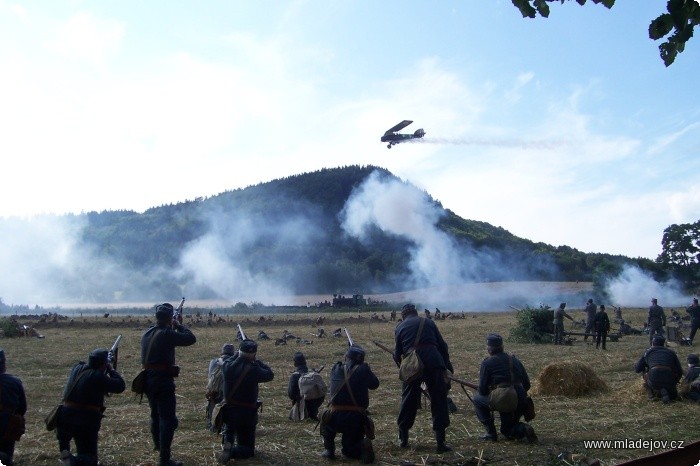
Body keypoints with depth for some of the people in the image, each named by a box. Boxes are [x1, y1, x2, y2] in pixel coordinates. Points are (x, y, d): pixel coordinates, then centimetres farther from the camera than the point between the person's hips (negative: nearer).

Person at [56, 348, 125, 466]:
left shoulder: (77, 369, 5)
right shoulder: (99, 377, -15)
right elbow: (120, 386, -8)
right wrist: (111, 370, 5)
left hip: (65, 418, 6)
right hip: (86, 422, -6)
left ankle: (64, 452, 18)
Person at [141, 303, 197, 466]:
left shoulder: (147, 334, 8)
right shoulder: (167, 334, -17)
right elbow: (191, 339, -10)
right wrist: (178, 325, 3)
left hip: (148, 379, 8)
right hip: (163, 381, -8)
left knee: (156, 416, 24)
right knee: (168, 420, -4)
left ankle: (159, 447, 40)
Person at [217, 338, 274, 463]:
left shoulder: (227, 365, -9)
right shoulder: (253, 370, -24)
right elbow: (270, 375, -8)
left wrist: (238, 355, 14)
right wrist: (257, 361, 2)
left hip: (229, 410, 5)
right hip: (246, 413, -5)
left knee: (230, 430, 38)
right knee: (248, 449, 9)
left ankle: (227, 443, 7)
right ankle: (231, 453, -20)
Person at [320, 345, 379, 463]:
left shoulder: (335, 369, 3)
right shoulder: (363, 369, -4)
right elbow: (375, 384, 11)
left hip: (336, 419, 0)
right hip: (357, 420, 0)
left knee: (325, 420, 35)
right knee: (350, 450, 24)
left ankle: (329, 450, 21)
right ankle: (363, 447, -8)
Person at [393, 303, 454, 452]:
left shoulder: (399, 327, 15)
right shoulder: (428, 322, 17)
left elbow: (397, 354, 14)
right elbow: (442, 345, 12)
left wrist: (402, 367, 33)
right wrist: (448, 366, 16)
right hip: (434, 363, 0)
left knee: (408, 400, 16)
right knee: (439, 401, 6)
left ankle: (403, 438, 25)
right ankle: (440, 442, 4)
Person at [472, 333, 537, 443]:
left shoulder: (487, 362, 1)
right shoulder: (514, 359, 17)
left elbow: (482, 390, 0)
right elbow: (527, 385, 17)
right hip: (521, 403, 6)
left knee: (477, 399, 18)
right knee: (507, 430, 27)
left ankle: (491, 433, 11)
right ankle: (523, 429, -5)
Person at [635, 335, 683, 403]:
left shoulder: (648, 352, 19)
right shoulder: (671, 352, 22)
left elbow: (637, 369, 20)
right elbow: (679, 372, 22)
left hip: (654, 381, -2)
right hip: (669, 381, 2)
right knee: (673, 396, 33)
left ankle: (651, 394, 14)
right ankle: (664, 392, 1)